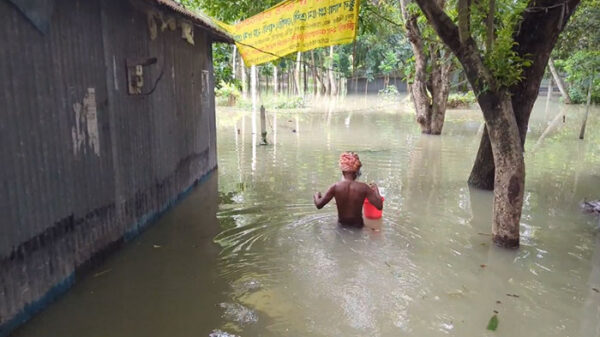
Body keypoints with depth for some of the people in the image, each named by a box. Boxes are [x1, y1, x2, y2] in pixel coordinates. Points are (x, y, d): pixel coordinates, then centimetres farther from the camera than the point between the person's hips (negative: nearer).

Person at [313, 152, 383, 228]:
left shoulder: (335, 187, -12)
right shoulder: (363, 187, -13)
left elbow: (319, 205, -11)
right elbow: (379, 206, -13)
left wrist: (316, 195, 11)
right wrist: (375, 189, 2)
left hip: (341, 226, 1)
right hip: (358, 226, -1)